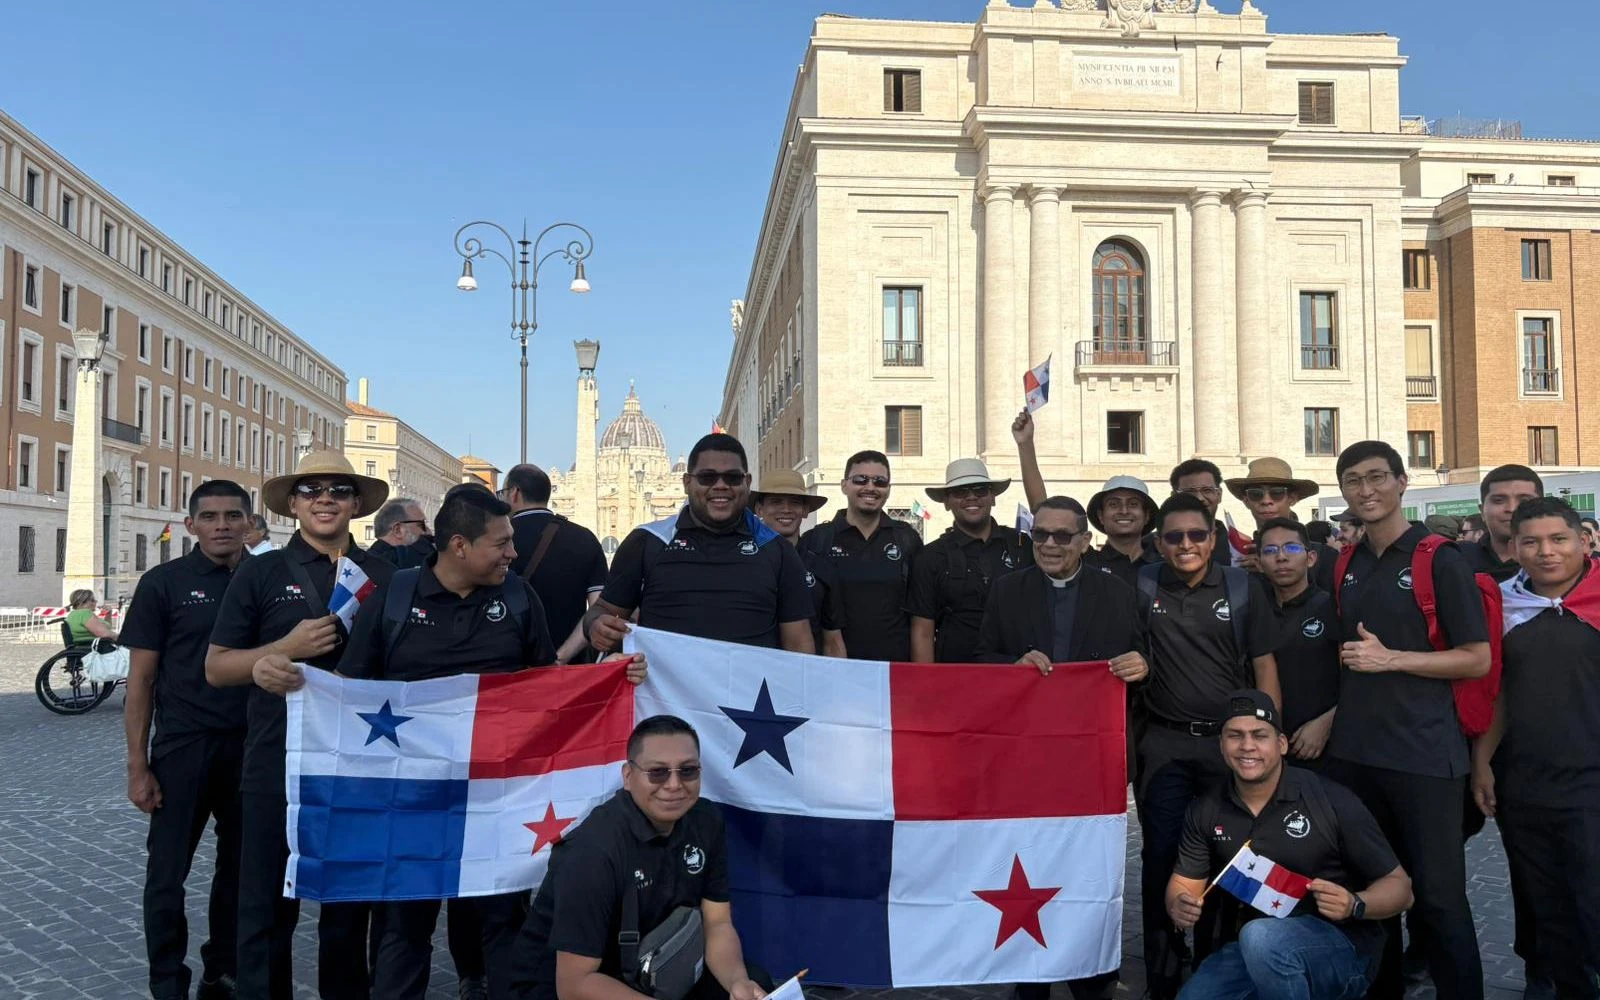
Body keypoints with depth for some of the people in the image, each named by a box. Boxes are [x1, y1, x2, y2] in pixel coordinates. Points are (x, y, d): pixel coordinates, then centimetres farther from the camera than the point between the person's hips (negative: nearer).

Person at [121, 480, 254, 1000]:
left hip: (252, 746, 2)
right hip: (182, 746, -2)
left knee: (240, 867, 11)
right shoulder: (164, 582, -2)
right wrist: (138, 766, -6)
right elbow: (141, 679, -2)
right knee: (167, 872, 3)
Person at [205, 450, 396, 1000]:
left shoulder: (384, 575, 5)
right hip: (277, 764, -1)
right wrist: (288, 647, -13)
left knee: (350, 904, 13)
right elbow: (216, 668, 1)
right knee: (268, 905, 6)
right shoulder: (260, 573, 2)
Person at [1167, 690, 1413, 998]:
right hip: (1251, 948, 5)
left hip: (1341, 945, -5)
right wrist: (1179, 906, -14)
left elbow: (1398, 885, -6)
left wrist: (1354, 906, -27)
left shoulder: (1332, 802, -12)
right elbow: (1184, 883, 10)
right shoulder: (1206, 810, 1)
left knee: (1263, 938, -35)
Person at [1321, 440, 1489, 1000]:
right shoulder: (1346, 566, 11)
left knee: (1439, 895, 0)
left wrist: (1390, 659, -16)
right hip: (1352, 752, 6)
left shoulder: (1439, 559, -6)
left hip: (1423, 755, -6)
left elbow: (1477, 659, -9)